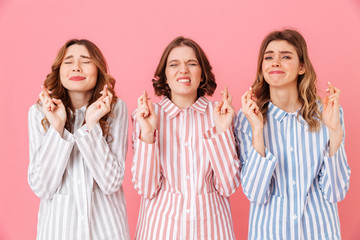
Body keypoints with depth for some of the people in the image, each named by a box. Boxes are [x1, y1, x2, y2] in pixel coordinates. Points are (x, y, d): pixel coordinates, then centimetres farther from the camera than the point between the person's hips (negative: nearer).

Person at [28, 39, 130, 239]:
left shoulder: (116, 108, -10)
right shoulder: (39, 112, -9)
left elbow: (111, 183, -15)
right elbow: (42, 188, -13)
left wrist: (92, 124, -23)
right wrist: (57, 127, -21)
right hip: (58, 221, 0)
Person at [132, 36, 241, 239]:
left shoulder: (221, 114, -3)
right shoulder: (145, 116, -4)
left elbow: (228, 186, -7)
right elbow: (146, 188, -8)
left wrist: (222, 130, -16)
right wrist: (147, 134, -19)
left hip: (210, 223, 1)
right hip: (161, 223, 0)